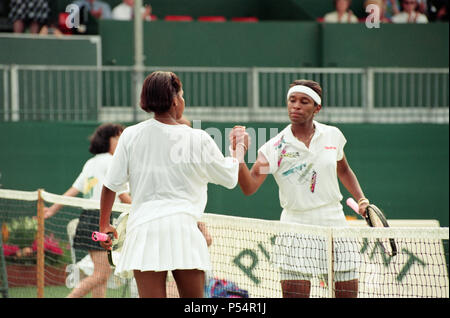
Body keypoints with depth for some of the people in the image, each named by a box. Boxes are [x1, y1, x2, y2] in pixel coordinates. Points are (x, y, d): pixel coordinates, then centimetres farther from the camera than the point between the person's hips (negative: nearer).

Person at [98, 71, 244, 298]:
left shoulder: (131, 135, 5)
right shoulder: (198, 139, 1)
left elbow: (111, 185, 6)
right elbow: (229, 177, 14)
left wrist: (104, 224, 20)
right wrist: (240, 149, 34)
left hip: (143, 229, 1)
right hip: (183, 227, -1)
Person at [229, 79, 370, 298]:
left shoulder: (332, 136, 4)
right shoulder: (275, 147, -5)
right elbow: (249, 187, -16)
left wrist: (361, 199, 11)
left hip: (334, 224, 3)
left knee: (348, 293, 3)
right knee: (294, 294, -8)